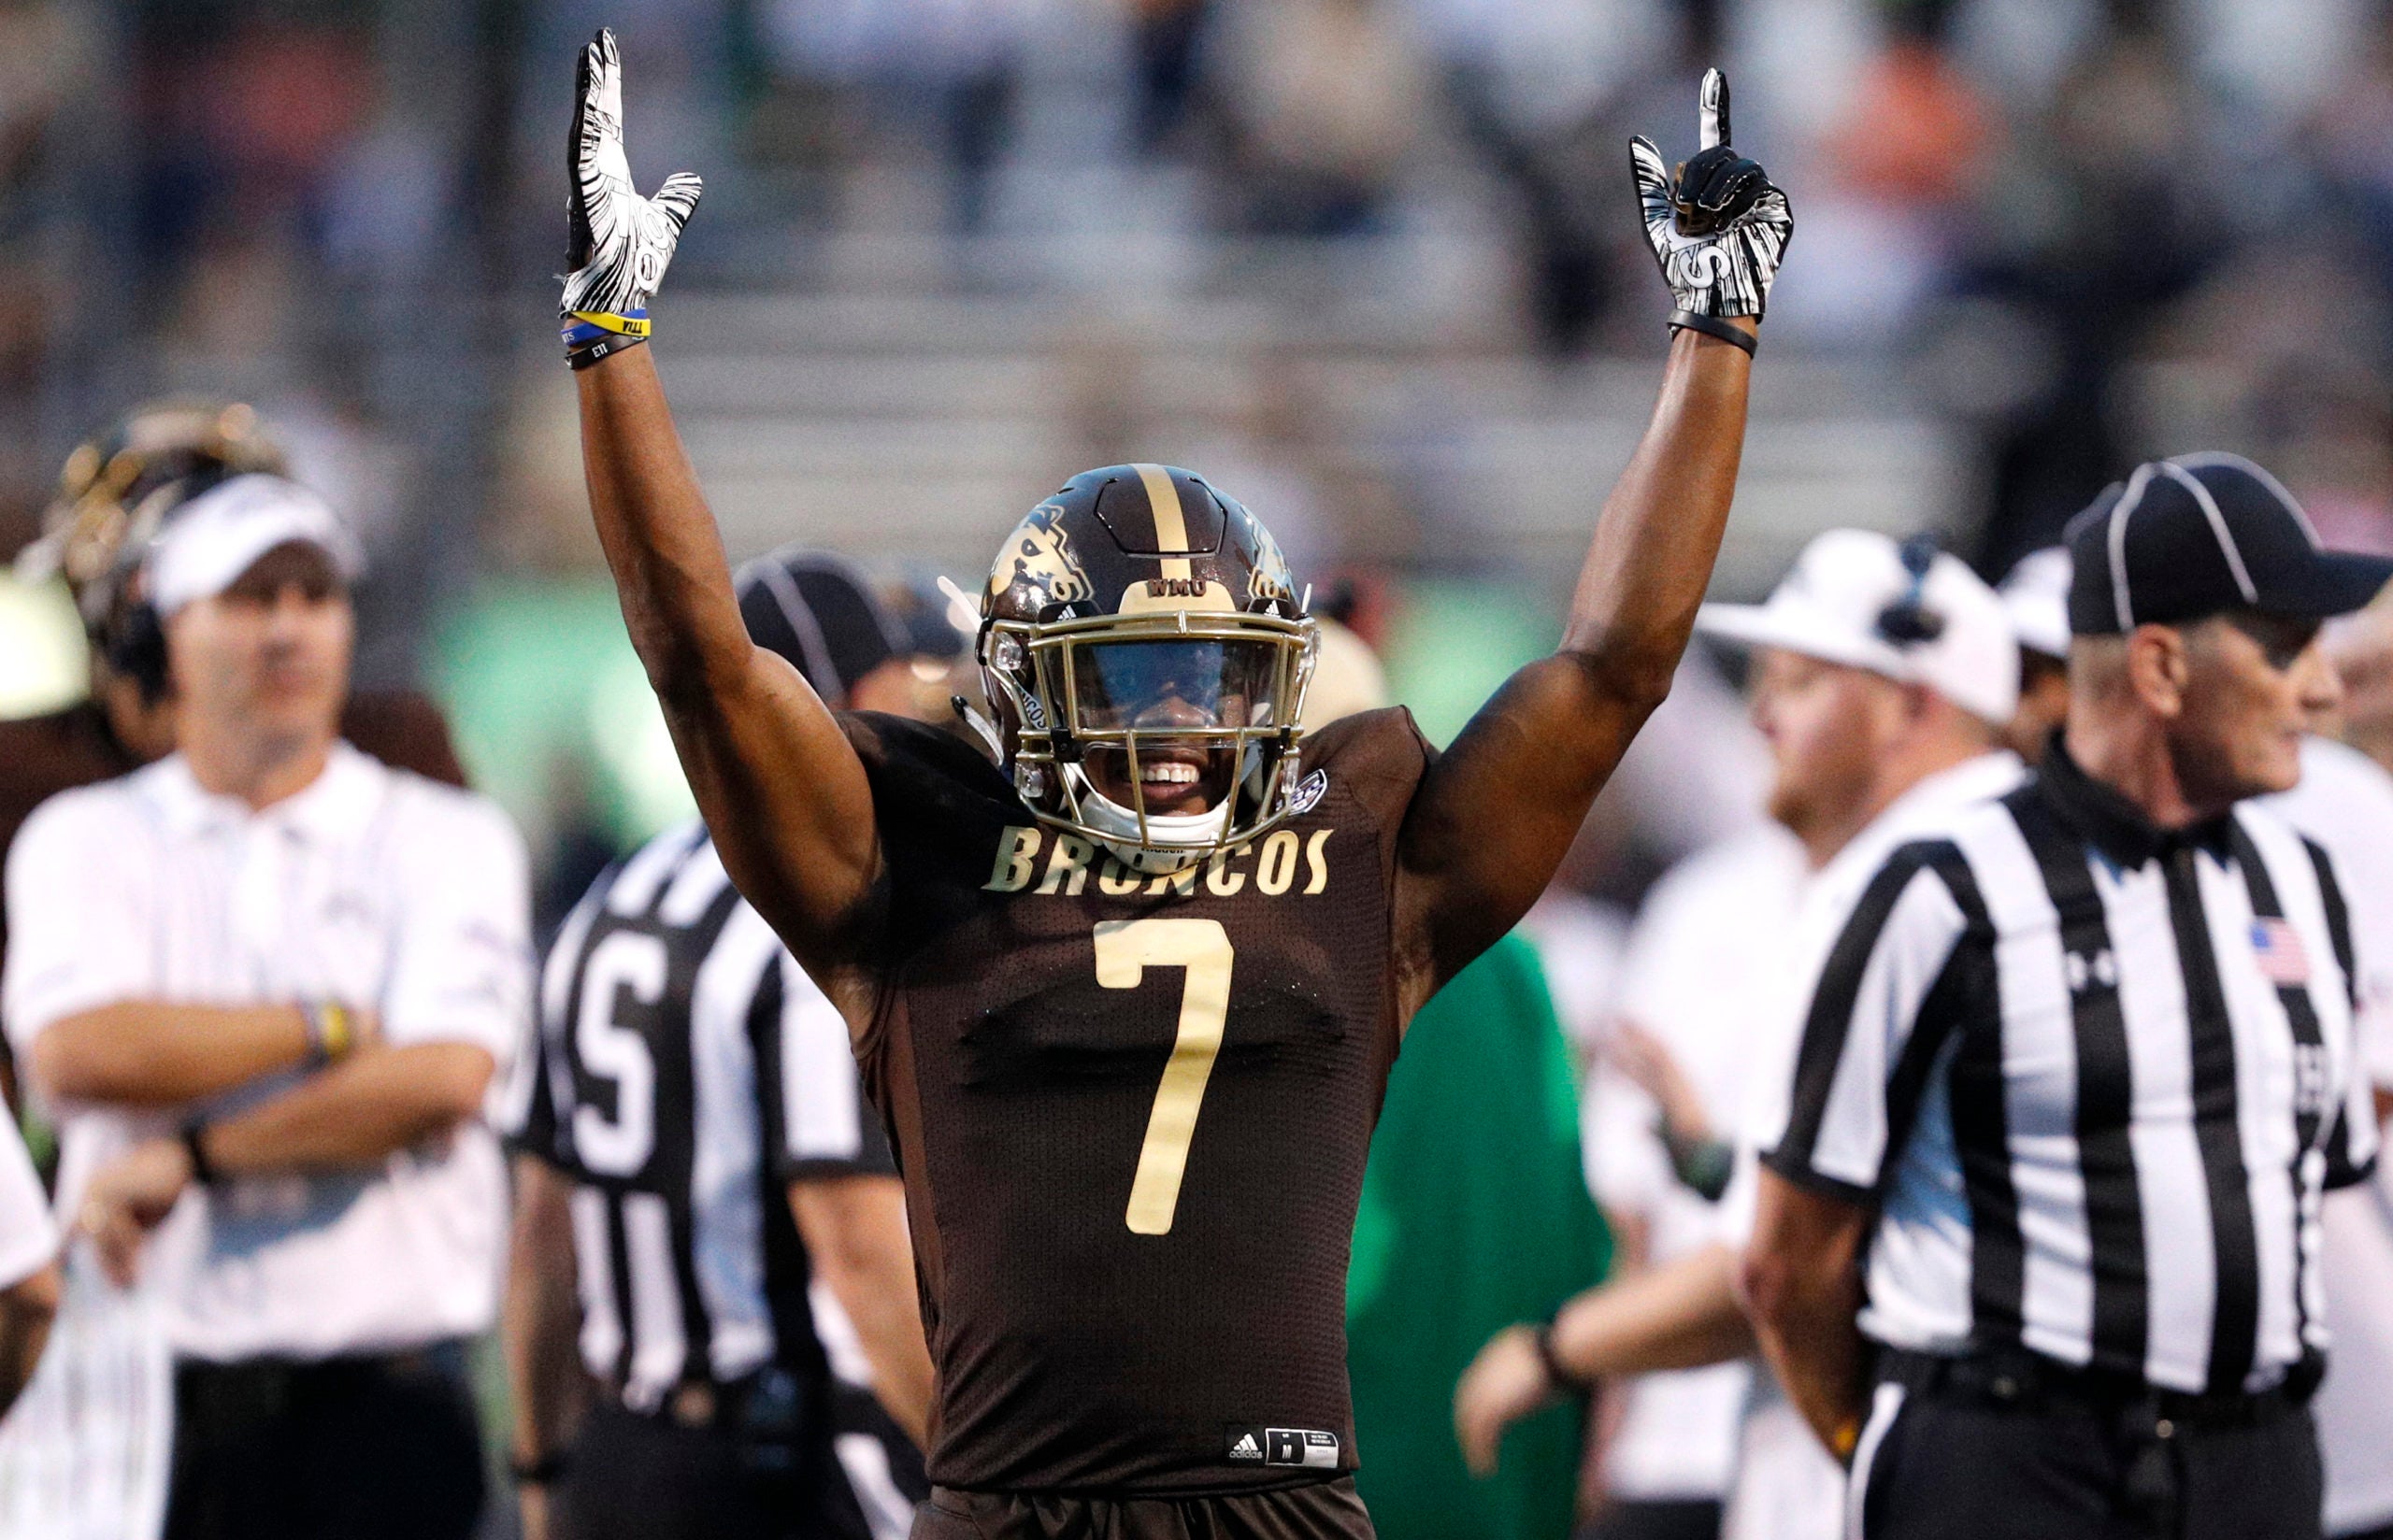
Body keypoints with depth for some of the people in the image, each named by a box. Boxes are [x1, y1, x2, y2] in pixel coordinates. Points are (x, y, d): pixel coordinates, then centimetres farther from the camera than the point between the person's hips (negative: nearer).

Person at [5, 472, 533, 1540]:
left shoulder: (452, 843, 8)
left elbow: (443, 1084, -9)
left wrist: (193, 1160, -11)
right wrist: (331, 1028, -5)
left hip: (383, 1400, -1)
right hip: (145, 1400, 1)